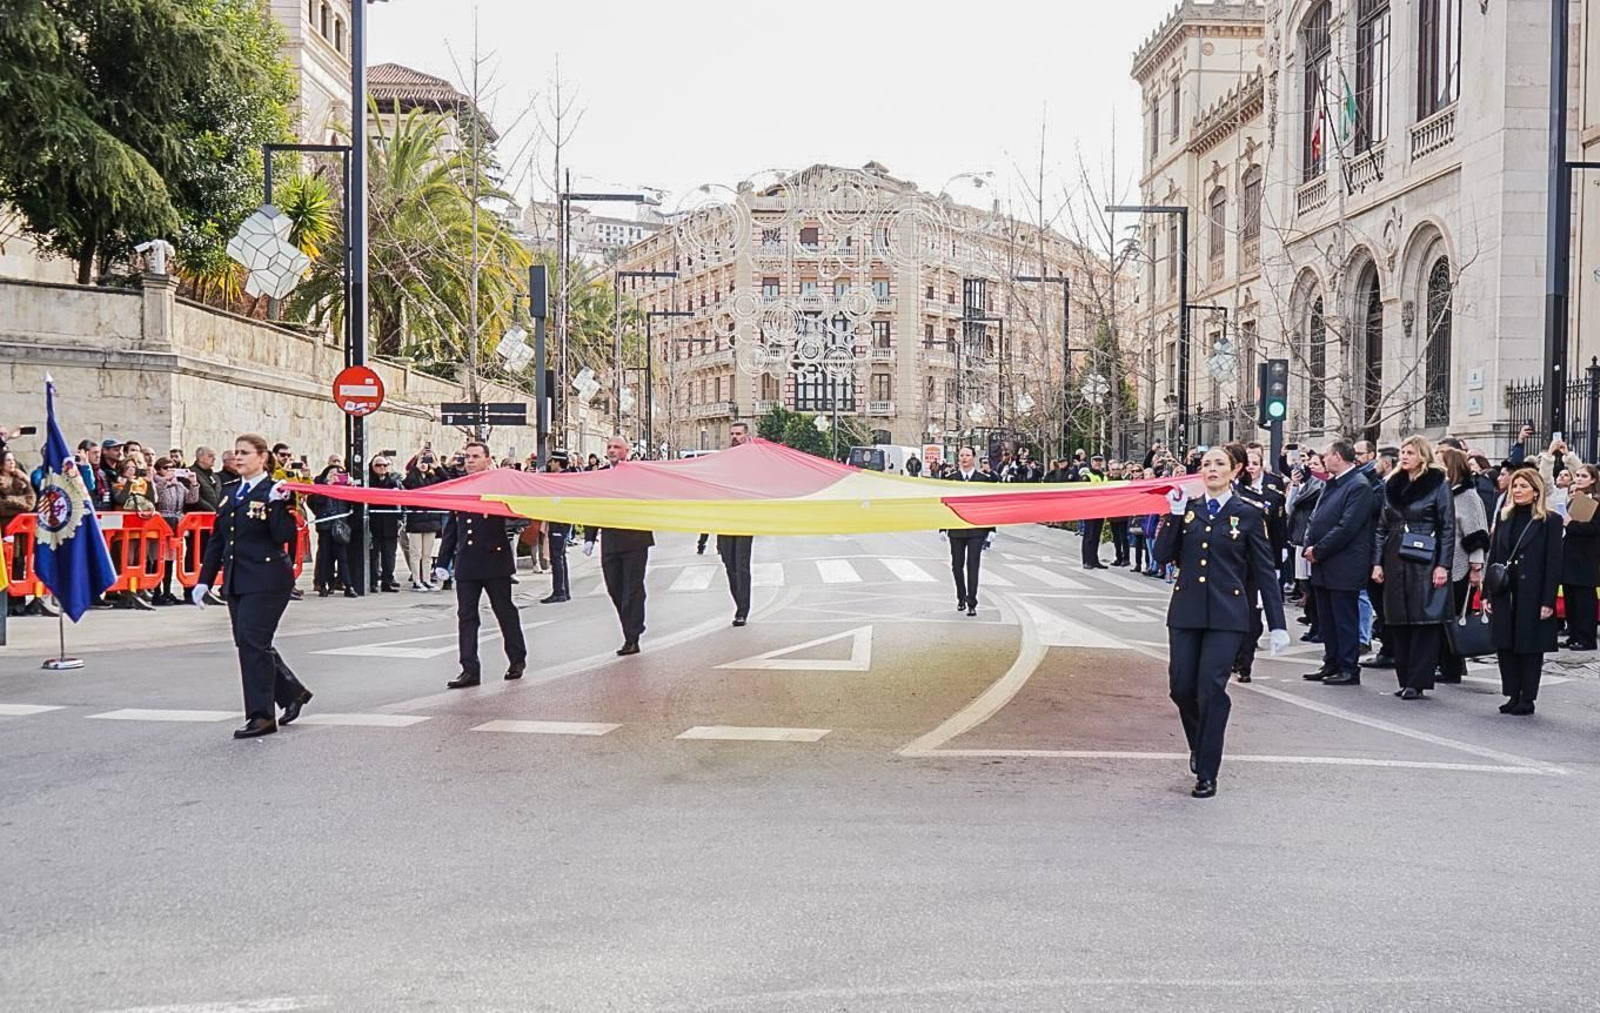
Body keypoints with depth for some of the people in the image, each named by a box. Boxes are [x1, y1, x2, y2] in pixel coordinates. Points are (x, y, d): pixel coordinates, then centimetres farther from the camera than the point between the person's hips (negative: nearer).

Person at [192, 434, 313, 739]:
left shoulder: (273, 492, -8)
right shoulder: (229, 493, 14)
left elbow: (283, 536, -17)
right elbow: (217, 539, 16)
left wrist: (277, 504, -27)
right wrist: (205, 580, 13)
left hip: (266, 581, -8)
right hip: (236, 581, 8)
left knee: (254, 642, -10)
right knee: (249, 643, 11)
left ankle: (261, 715, -2)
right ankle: (293, 691, 28)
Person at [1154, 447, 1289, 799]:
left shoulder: (1248, 515, 2)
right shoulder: (1187, 509, 10)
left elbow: (1265, 571, 2)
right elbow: (1163, 555, 2)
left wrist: (1277, 624, -1)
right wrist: (1174, 515, -8)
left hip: (1226, 614, -3)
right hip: (1186, 611, 3)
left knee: (1211, 688, -9)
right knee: (1181, 687, 2)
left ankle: (1207, 774, 1)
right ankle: (1199, 746, 32)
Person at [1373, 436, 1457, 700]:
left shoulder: (1438, 485, -3)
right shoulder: (1393, 485, 12)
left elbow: (1448, 528, -6)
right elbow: (1382, 527, 13)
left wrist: (1443, 566, -12)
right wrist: (1377, 562, 6)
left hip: (1424, 562, -5)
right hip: (1396, 562, 6)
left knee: (1425, 622, -4)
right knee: (1399, 623, 7)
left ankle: (1417, 683, -1)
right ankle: (1405, 680, 15)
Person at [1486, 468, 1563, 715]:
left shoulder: (1550, 521, -4)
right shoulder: (1505, 518, 10)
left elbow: (1553, 563, -7)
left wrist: (1548, 601, -12)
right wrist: (1488, 594, 5)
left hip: (1533, 596, -5)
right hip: (1504, 595, 5)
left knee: (1530, 647, 3)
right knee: (1504, 645, 6)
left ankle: (1527, 699, 11)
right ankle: (1513, 695, 16)